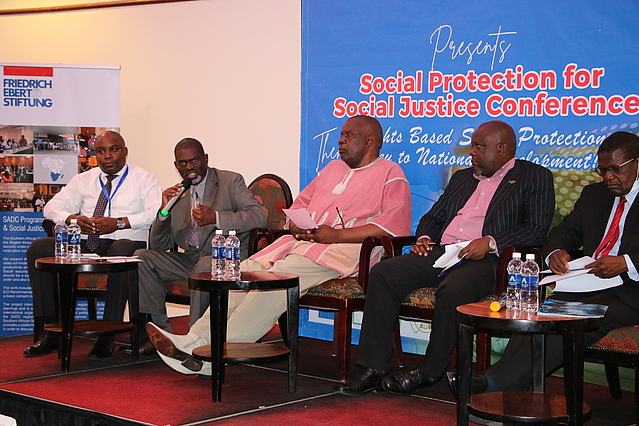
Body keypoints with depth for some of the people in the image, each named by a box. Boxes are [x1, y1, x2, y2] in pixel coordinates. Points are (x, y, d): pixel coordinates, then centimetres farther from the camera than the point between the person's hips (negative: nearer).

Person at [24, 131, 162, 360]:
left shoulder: (142, 179, 9)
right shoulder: (83, 180, 22)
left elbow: (157, 213, -8)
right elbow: (53, 207, 15)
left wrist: (119, 222, -20)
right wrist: (73, 219, -8)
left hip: (123, 243, -4)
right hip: (85, 245, 4)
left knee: (122, 250, -40)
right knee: (39, 248, -18)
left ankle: (107, 336, -35)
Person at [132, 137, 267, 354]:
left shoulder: (231, 181, 0)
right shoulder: (177, 194, 13)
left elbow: (258, 216, -17)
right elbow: (159, 246, 10)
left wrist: (215, 217, -27)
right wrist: (164, 210, -7)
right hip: (190, 260, 6)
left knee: (205, 265, -37)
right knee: (142, 258, -10)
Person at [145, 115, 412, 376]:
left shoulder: (391, 175, 4)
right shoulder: (332, 168, 29)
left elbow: (395, 226, -11)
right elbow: (300, 204, 30)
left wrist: (336, 235, -16)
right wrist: (296, 226, 4)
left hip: (344, 247, -8)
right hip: (303, 241, 8)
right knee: (245, 271, -15)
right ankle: (196, 339, -24)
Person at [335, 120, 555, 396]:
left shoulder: (534, 177, 8)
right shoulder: (462, 177, 29)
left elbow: (537, 230, -4)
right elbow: (434, 216, 30)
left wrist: (490, 242, -17)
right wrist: (424, 237, 6)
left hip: (485, 259, -6)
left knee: (454, 288, -38)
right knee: (382, 273, -17)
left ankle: (430, 371, -18)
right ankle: (373, 369, -18)